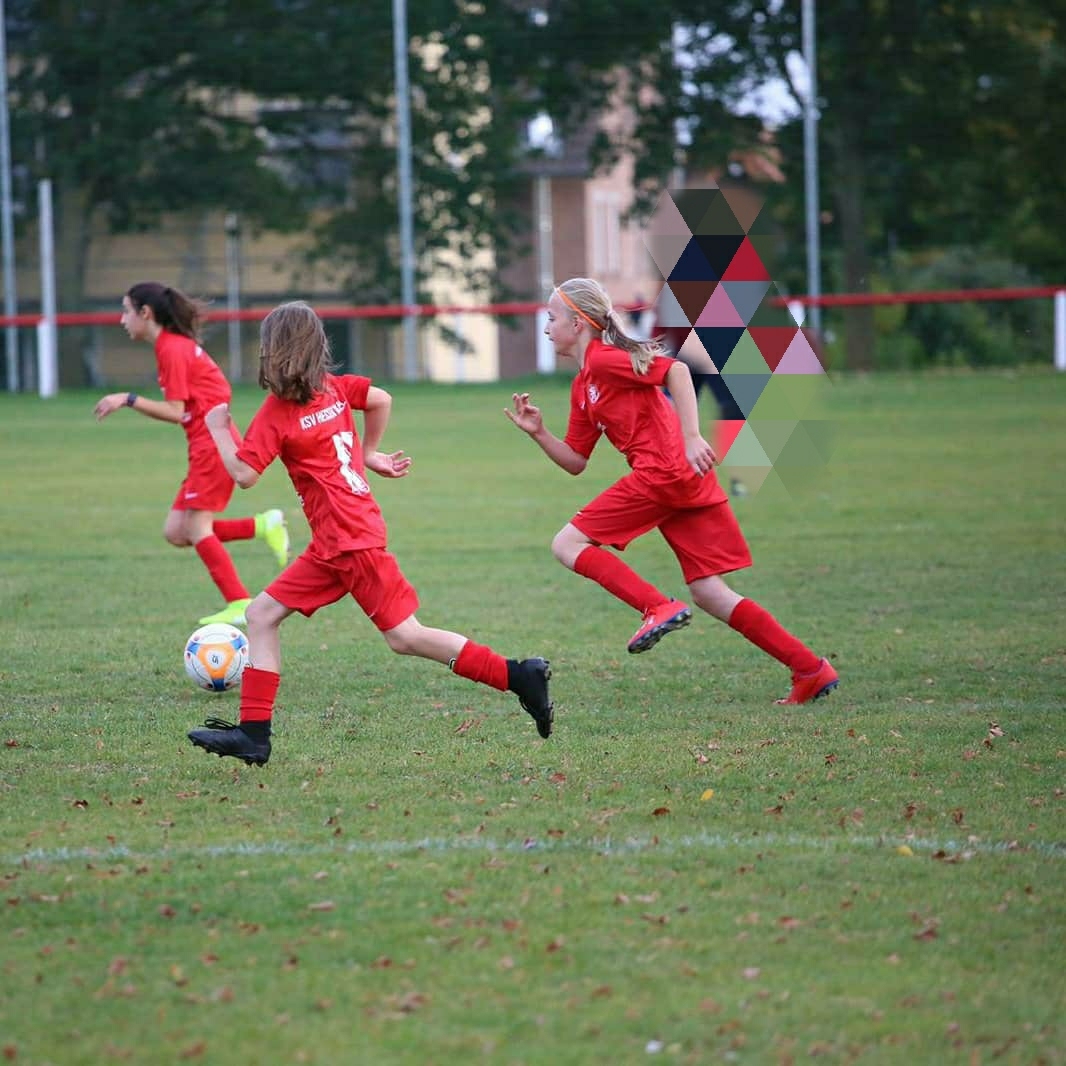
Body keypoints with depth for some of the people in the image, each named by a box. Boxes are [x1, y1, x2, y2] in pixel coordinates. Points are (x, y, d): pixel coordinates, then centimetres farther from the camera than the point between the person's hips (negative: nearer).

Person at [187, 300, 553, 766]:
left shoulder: (277, 412, -13)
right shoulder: (334, 387, 8)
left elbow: (243, 474, -15)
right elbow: (381, 399, 15)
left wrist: (219, 426, 0)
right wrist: (370, 454, 25)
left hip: (351, 540, -9)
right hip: (333, 546, 9)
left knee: (404, 636, -5)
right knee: (263, 614, 6)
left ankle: (517, 676, -5)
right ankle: (253, 734, 2)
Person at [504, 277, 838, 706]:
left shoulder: (602, 359, -3)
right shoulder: (582, 386, 25)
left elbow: (675, 370, -16)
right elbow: (575, 462, 26)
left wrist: (691, 437, -23)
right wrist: (539, 433, 11)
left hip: (663, 472, -9)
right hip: (686, 483, 9)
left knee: (567, 544, -5)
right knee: (708, 592, 7)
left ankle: (659, 608, -15)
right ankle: (811, 670, 5)